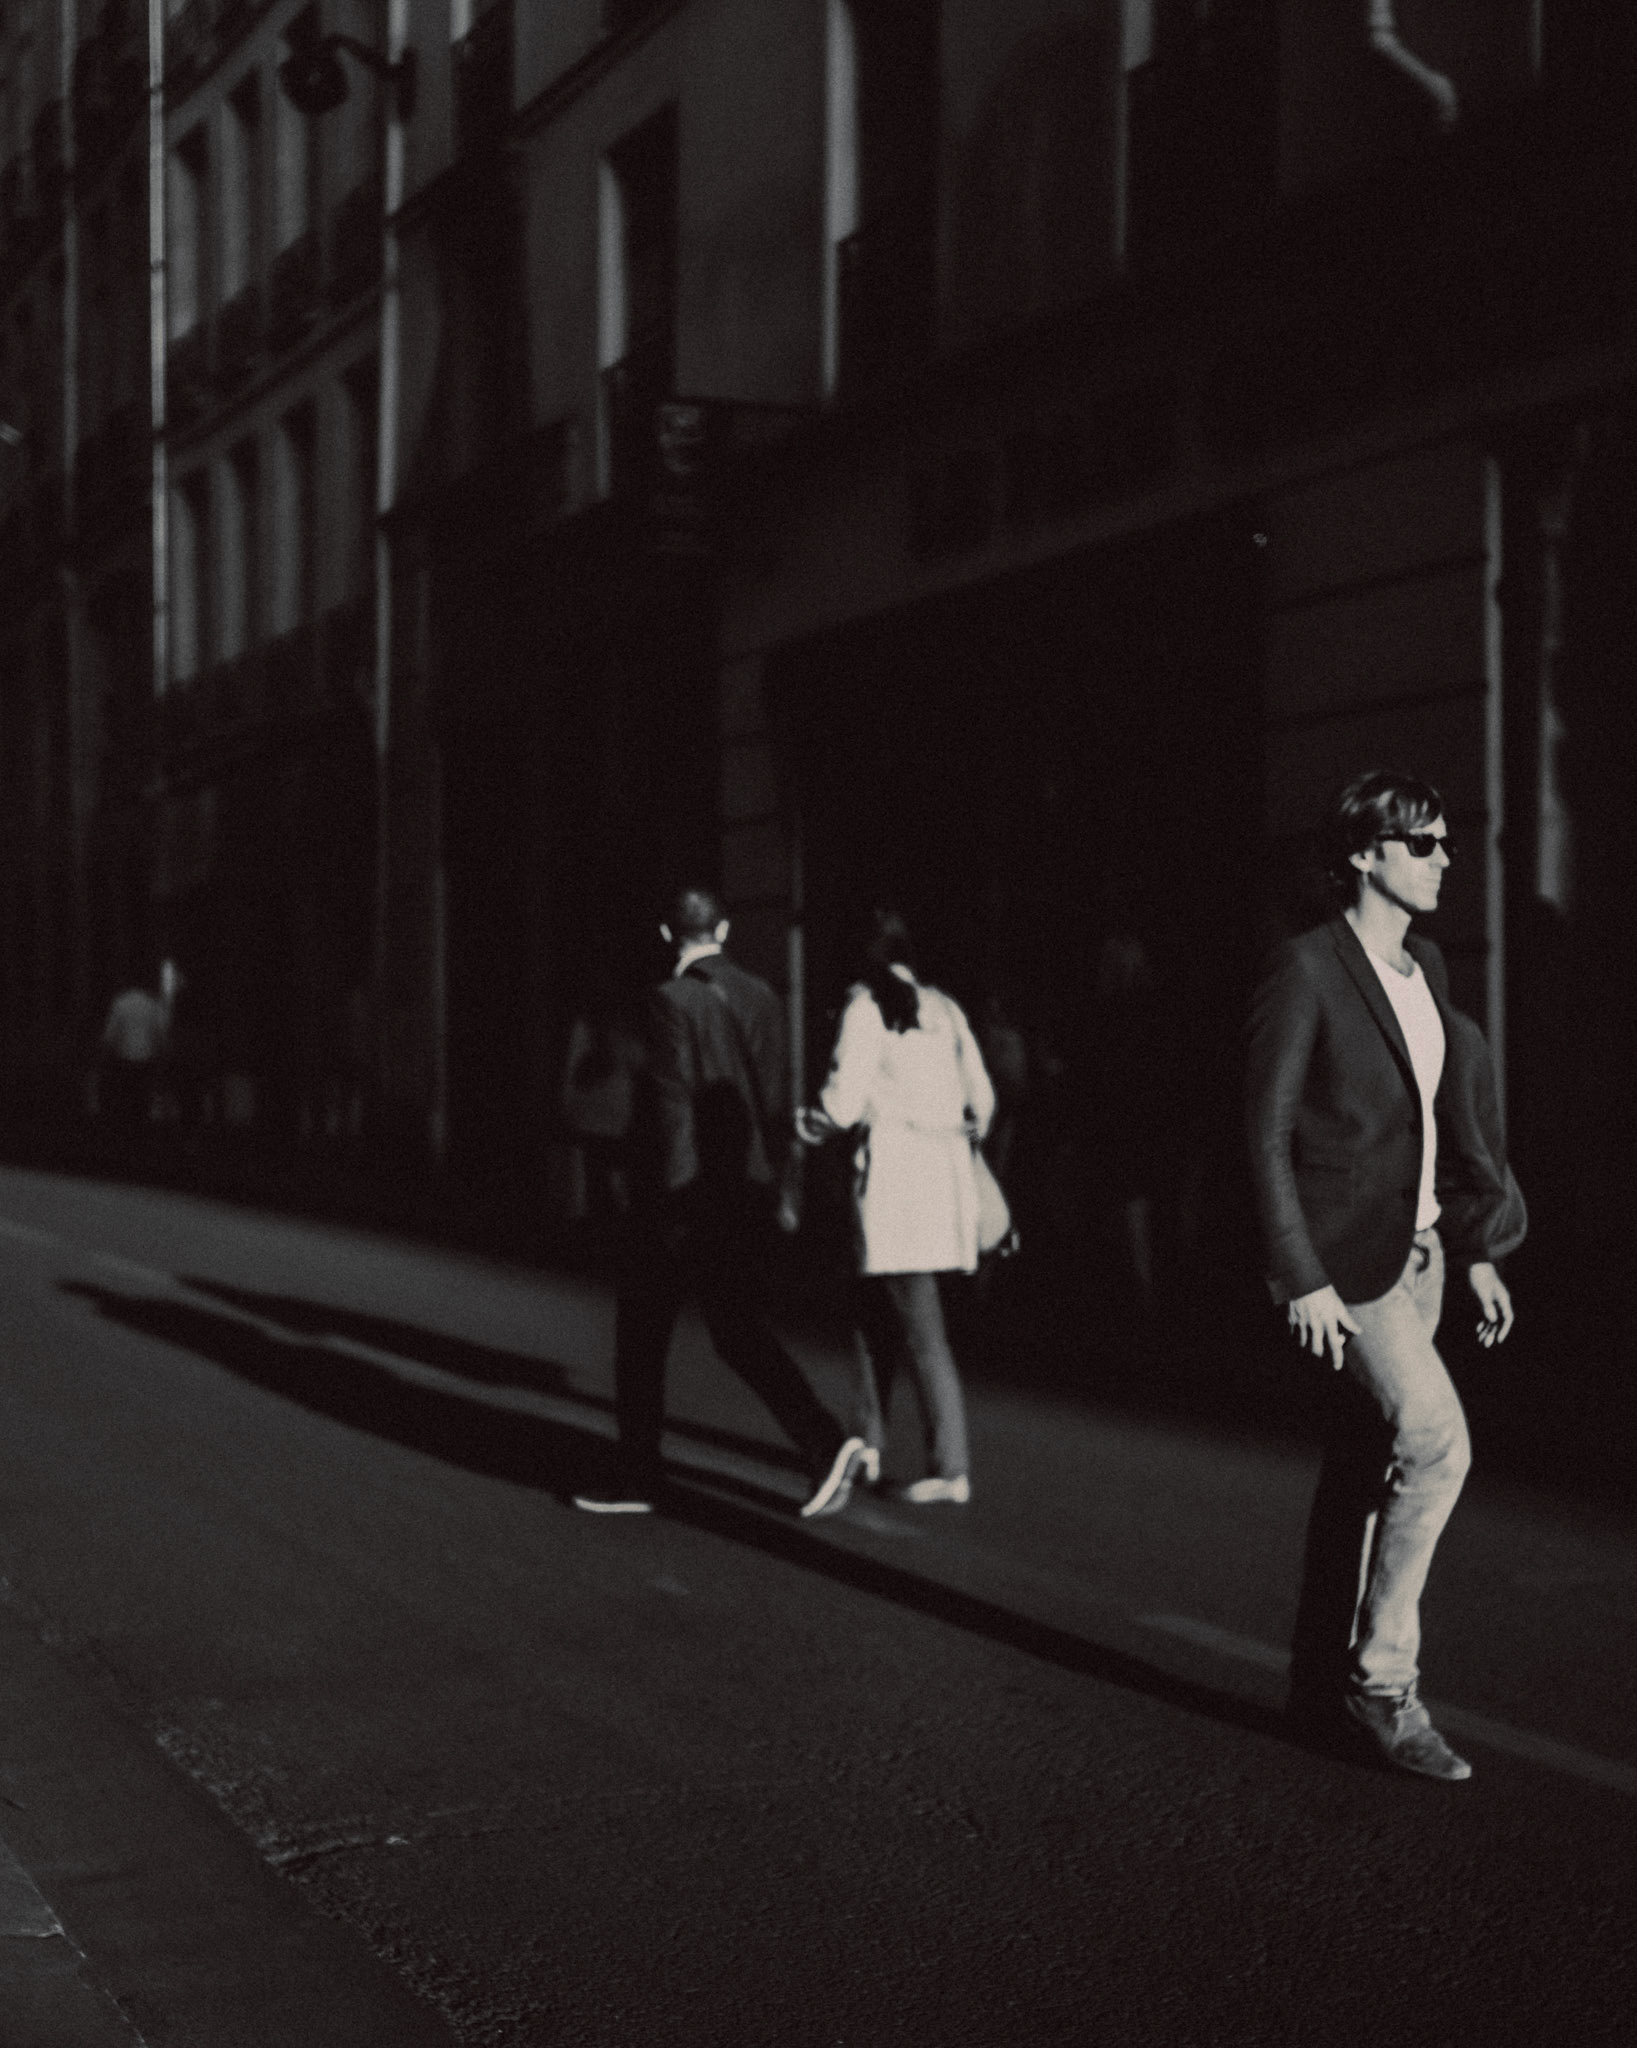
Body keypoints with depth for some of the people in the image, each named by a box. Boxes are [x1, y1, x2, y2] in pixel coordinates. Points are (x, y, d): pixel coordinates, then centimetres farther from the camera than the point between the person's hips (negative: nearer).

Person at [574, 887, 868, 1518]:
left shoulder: (674, 1001, -13)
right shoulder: (761, 997, 6)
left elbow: (671, 1106, -18)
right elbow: (774, 1099, 9)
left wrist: (667, 1201, -15)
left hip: (682, 1202, -6)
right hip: (748, 1194, 6)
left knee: (641, 1337, 8)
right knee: (740, 1329, 12)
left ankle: (637, 1479, 15)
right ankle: (827, 1445, -5)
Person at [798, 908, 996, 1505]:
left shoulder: (866, 1008, -6)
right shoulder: (944, 1009, 14)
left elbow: (843, 1102, -11)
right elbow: (981, 1098, 15)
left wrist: (806, 1125, 9)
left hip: (893, 1166, -7)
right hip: (946, 1169, 7)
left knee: (922, 1330, -6)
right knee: (875, 1308, 18)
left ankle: (951, 1468, -7)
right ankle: (869, 1444, 23)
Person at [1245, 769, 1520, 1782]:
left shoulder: (1426, 965, 10)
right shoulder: (1305, 972, -14)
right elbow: (1267, 1135, -15)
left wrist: (1476, 1252, 13)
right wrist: (1302, 1278, -19)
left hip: (1417, 1248, 8)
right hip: (1348, 1254, -8)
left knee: (1365, 1463, 12)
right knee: (1438, 1443, -17)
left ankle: (1325, 1677, 22)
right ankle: (1384, 1675, -4)